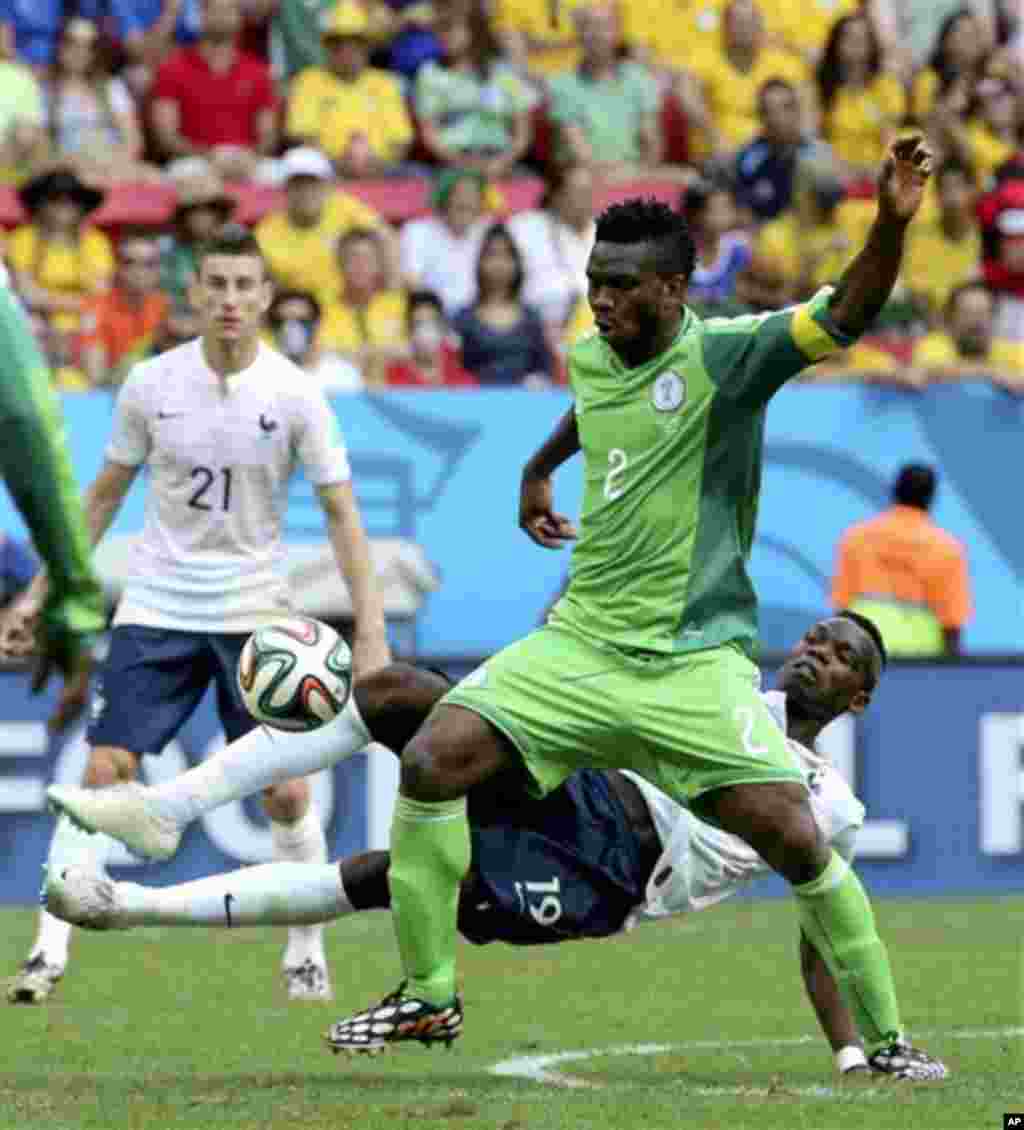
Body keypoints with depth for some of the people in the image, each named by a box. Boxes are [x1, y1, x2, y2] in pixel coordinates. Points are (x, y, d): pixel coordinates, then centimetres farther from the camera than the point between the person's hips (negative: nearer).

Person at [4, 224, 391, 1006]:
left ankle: (308, 954, 14)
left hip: (254, 611, -1)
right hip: (157, 609, 1)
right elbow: (106, 493, 9)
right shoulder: (151, 384, -3)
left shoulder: (295, 395, -7)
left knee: (286, 791, -6)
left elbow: (341, 511, -4)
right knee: (102, 771, -11)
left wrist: (371, 628, -11)